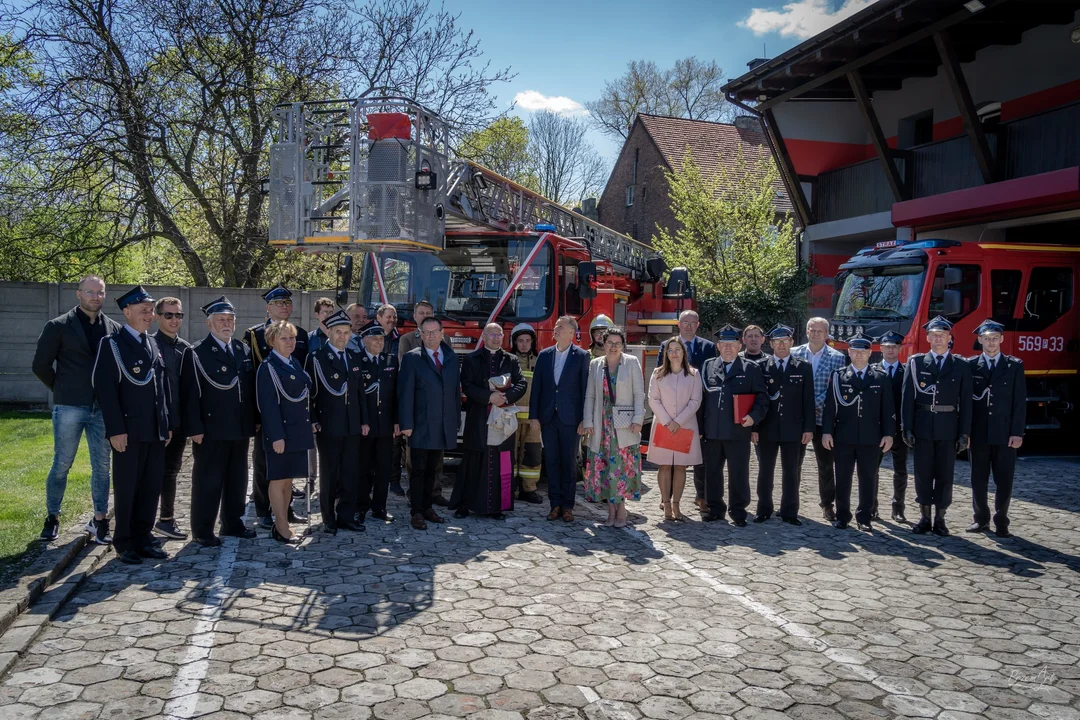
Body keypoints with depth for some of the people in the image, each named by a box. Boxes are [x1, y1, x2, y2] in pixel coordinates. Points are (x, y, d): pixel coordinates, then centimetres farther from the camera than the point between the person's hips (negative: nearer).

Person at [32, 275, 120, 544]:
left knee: (102, 466, 6)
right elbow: (40, 365, -1)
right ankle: (52, 517, 21)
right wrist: (61, 389, 3)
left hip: (103, 408, 3)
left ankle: (99, 519, 16)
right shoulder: (59, 326, -3)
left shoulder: (115, 329, 6)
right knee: (62, 465, 6)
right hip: (69, 407, -3)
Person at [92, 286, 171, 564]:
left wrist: (167, 424, 12)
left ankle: (144, 538, 21)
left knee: (152, 486, 10)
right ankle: (125, 543, 15)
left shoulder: (153, 344, 14)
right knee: (126, 488, 4)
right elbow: (106, 389, -11)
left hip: (155, 431, 6)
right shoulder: (111, 344, -6)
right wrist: (116, 430, -16)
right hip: (129, 431, -6)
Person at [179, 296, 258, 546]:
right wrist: (195, 428, -16)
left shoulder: (244, 350, 11)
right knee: (208, 481, 2)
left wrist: (254, 420, 8)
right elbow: (190, 394, -10)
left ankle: (233, 523, 27)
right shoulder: (196, 354, -6)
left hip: (241, 429, 6)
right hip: (211, 430, -6)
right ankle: (202, 531, 12)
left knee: (237, 479, 14)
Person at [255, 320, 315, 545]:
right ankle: (281, 528, 8)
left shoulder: (295, 363, 13)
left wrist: (310, 423, 11)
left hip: (298, 430, 8)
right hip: (281, 431, -8)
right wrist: (276, 436, -19)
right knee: (278, 479, 1)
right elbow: (269, 404, -15)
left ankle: (282, 523, 23)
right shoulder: (268, 367, -11)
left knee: (288, 478, 13)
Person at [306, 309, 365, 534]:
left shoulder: (354, 358, 12)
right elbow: (311, 392, -7)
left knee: (350, 473, 8)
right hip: (328, 426, -5)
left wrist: (363, 420, 11)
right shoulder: (317, 358, -6)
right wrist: (314, 421, -13)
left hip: (352, 426, 5)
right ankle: (329, 520, 15)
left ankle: (346, 516, 17)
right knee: (329, 474, 5)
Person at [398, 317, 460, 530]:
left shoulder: (451, 358, 11)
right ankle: (417, 513, 7)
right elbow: (405, 393, -8)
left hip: (444, 426, 4)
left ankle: (427, 508, 21)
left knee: (432, 470, 12)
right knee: (419, 470, 1)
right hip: (421, 425, -4)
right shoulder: (412, 359, -3)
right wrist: (406, 424, -13)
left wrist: (457, 419, 7)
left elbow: (456, 390, 12)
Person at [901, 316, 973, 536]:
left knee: (945, 475, 5)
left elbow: (966, 402, 2)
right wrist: (907, 428, -6)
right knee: (923, 474, 5)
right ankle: (924, 517, 15)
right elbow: (907, 397, 0)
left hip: (948, 429, 0)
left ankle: (940, 518, 14)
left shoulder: (962, 366, 5)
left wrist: (965, 433, -3)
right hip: (922, 427, 0)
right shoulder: (915, 362, 4)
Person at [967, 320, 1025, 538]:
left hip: (1005, 434, 0)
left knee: (1004, 481, 3)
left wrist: (1017, 433, -6)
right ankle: (981, 518, 20)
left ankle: (1001, 522, 14)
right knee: (978, 479, 7)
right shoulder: (971, 365, 4)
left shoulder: (1015, 366, 4)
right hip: (979, 433, 1)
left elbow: (1020, 402, 1)